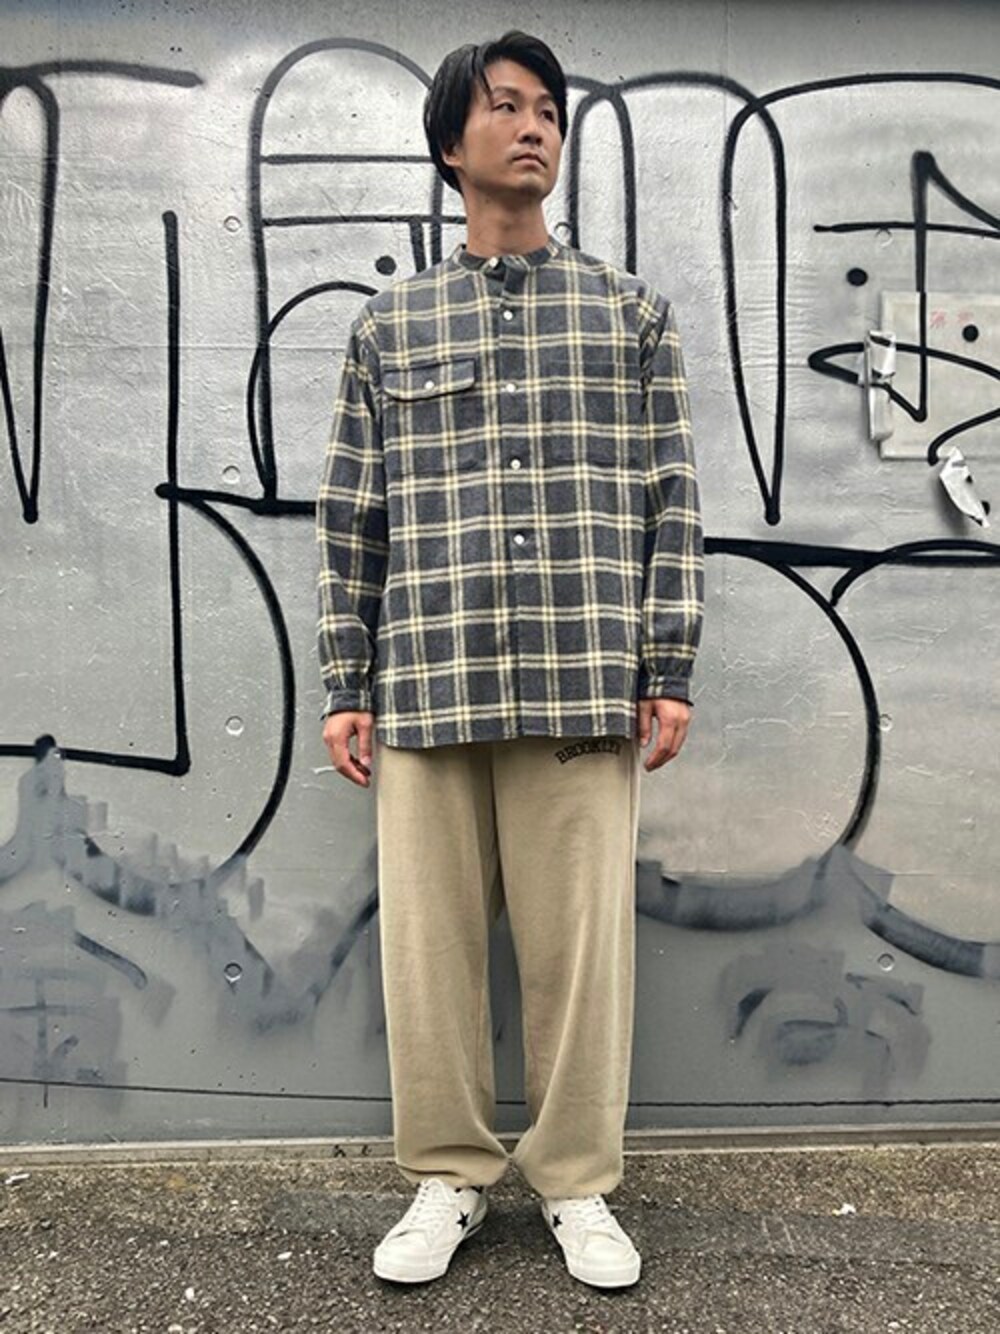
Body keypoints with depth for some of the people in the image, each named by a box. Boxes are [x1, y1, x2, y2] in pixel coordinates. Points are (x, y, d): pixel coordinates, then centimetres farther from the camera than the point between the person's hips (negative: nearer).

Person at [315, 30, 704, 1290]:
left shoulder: (632, 311, 13)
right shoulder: (388, 324, 13)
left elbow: (671, 501, 8)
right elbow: (350, 518, 10)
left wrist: (667, 674, 1)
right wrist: (346, 689, 5)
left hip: (585, 688, 0)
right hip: (428, 688, 1)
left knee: (582, 936, 3)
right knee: (427, 936, 6)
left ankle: (577, 1183, 24)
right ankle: (447, 1178, 26)